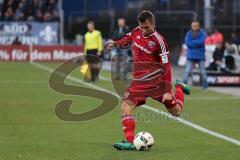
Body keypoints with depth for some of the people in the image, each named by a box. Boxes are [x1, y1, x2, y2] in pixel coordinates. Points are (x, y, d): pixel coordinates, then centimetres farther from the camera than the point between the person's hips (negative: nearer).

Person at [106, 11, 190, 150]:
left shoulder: (158, 40, -17)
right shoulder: (136, 32, 0)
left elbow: (166, 66, -16)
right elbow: (127, 40, 24)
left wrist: (167, 90, -19)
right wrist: (115, 44, 2)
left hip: (157, 80, -4)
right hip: (139, 80, 4)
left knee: (176, 112, 5)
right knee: (126, 106, -17)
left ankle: (179, 88, 34)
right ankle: (130, 142, -17)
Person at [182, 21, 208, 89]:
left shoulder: (202, 33, 0)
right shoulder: (189, 33, 5)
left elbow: (201, 42, -15)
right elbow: (187, 43, -8)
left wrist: (192, 42, -9)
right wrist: (197, 43, -12)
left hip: (200, 55, -1)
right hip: (191, 55, 1)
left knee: (203, 72, 4)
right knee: (187, 71, -7)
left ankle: (205, 86, 15)